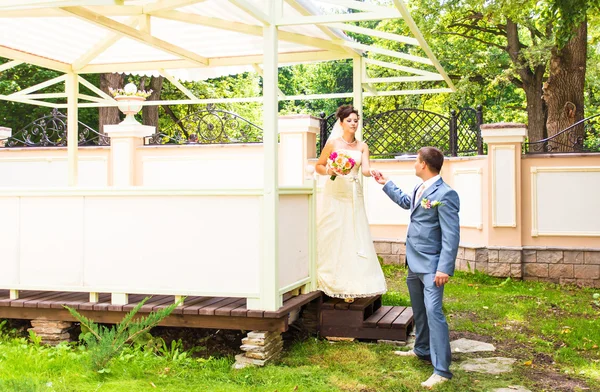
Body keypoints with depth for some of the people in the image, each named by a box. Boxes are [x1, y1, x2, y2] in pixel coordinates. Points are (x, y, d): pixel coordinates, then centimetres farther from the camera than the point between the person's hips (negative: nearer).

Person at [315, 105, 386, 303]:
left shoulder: (362, 146, 8)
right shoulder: (333, 143, 0)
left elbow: (365, 169, -5)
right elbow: (318, 166, 6)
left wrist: (372, 172, -28)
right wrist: (329, 171, -15)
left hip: (353, 195, 3)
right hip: (334, 193, -2)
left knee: (353, 238, -2)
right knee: (332, 237, -2)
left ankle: (349, 285, 2)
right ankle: (330, 282, 9)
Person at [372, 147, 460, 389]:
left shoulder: (445, 194, -19)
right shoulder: (420, 189, 8)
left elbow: (451, 235, -21)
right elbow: (406, 202, 33)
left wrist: (444, 269, -25)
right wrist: (386, 185, 35)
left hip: (431, 266, -10)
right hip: (414, 263, 10)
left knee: (433, 311, -14)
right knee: (419, 310, 22)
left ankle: (442, 370, -10)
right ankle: (422, 350, 41)